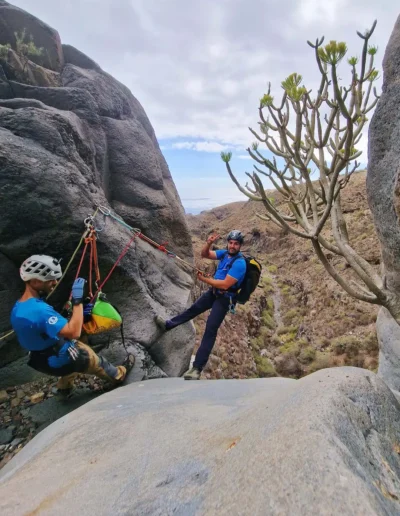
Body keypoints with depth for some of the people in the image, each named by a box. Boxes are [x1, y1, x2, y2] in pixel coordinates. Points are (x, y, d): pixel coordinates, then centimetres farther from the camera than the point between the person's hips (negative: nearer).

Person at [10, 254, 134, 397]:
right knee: (97, 363, 17)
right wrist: (78, 300, -35)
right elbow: (74, 332, -40)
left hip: (42, 359, 8)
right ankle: (119, 375, 45)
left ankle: (64, 388, 46)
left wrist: (78, 312, 0)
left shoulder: (18, 308, -4)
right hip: (60, 360, -8)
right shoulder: (39, 310, -36)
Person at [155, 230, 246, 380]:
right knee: (193, 309, 23)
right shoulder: (225, 253, 0)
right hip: (213, 292, 8)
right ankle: (167, 325, 42)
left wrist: (204, 279, -20)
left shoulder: (239, 263, -23)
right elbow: (205, 254, 2)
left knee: (210, 329, -12)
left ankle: (197, 368, -8)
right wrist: (209, 243, -18)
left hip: (224, 298, -8)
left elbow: (225, 284, -28)